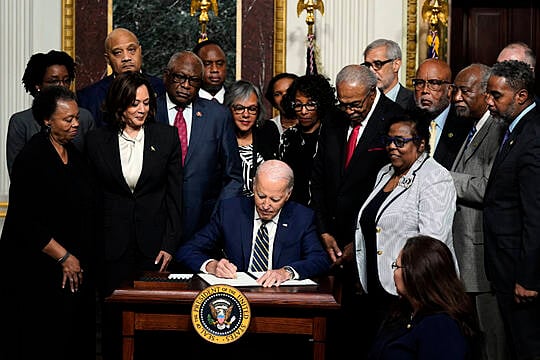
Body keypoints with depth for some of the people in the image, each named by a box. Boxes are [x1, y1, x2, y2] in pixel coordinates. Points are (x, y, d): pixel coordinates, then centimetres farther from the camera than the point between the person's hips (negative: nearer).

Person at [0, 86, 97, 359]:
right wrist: (63, 257, -13)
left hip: (77, 266, 7)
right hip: (42, 271, -7)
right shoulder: (32, 157, -12)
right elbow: (26, 221, -16)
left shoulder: (73, 153, 11)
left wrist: (80, 259, 13)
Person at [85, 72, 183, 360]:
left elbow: (174, 195, 4)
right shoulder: (97, 141, 3)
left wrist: (170, 244, -2)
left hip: (154, 244, 0)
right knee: (114, 318, 5)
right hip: (112, 245, 0)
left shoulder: (167, 137, 3)